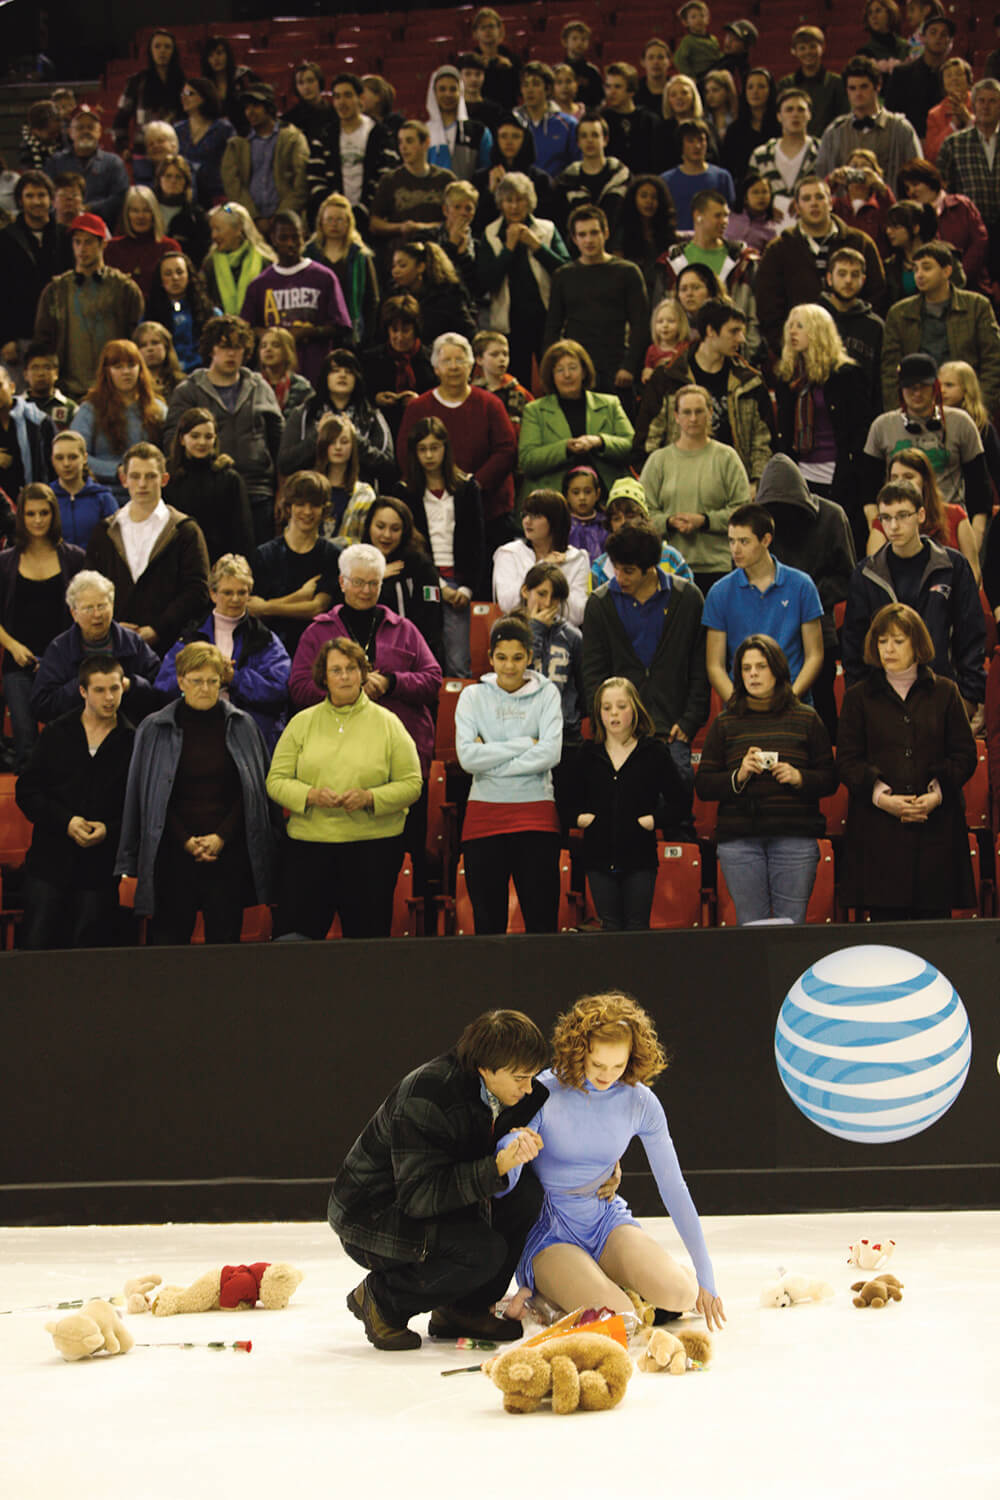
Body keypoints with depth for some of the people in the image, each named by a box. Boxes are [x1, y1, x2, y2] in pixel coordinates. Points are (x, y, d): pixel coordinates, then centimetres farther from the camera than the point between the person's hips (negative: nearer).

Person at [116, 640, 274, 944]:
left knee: (225, 941, 2)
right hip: (174, 852, -1)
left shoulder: (241, 725, 6)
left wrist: (221, 837, -6)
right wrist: (186, 840, -6)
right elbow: (151, 796, 5)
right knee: (168, 941, -3)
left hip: (229, 850, 1)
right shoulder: (154, 729, 4)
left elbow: (252, 791, 6)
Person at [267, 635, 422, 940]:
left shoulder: (387, 723, 6)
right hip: (308, 844, 1)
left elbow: (411, 785, 2)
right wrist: (312, 795, -13)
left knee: (367, 935, 1)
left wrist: (369, 797, -14)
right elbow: (276, 781, 6)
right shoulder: (302, 723, 9)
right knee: (295, 934, -3)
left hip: (374, 846, -1)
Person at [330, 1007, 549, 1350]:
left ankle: (463, 1310, 1)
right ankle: (382, 1298, -4)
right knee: (485, 1251, -29)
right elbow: (418, 1196, -32)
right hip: (371, 1217, -8)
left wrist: (519, 1143, -20)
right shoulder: (425, 1096, -30)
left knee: (526, 1193, -12)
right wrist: (496, 1167, -39)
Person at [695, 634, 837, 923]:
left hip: (795, 837, -1)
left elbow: (830, 779, 9)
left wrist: (799, 778, -11)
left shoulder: (805, 719, 9)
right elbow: (703, 786, 7)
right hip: (739, 839, 1)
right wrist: (737, 777, -11)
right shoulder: (724, 724, 10)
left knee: (792, 925, -2)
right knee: (749, 927, 1)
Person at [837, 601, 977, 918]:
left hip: (936, 826, 1)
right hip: (878, 830, 0)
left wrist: (937, 794, -8)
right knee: (887, 919, -4)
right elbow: (847, 761, 4)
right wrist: (882, 797, -12)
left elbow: (965, 755, 8)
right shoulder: (858, 697, 10)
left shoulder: (944, 693, 11)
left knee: (935, 919, -2)